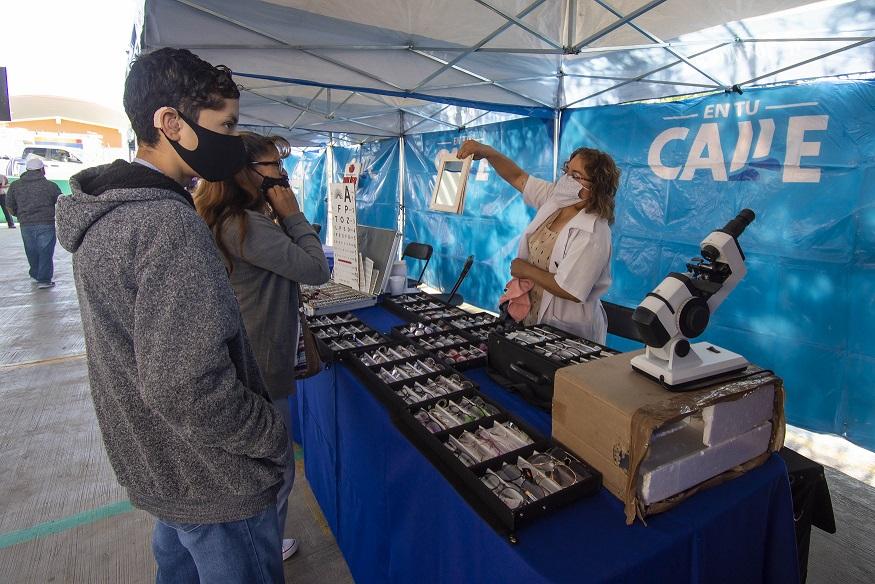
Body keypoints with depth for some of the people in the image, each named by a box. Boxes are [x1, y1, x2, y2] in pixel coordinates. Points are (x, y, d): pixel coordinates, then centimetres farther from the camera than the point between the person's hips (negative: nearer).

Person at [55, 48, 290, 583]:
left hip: (152, 462, 9)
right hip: (213, 479, -9)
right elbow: (189, 387, -34)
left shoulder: (104, 210, 2)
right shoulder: (169, 223, -29)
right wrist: (275, 437, -19)